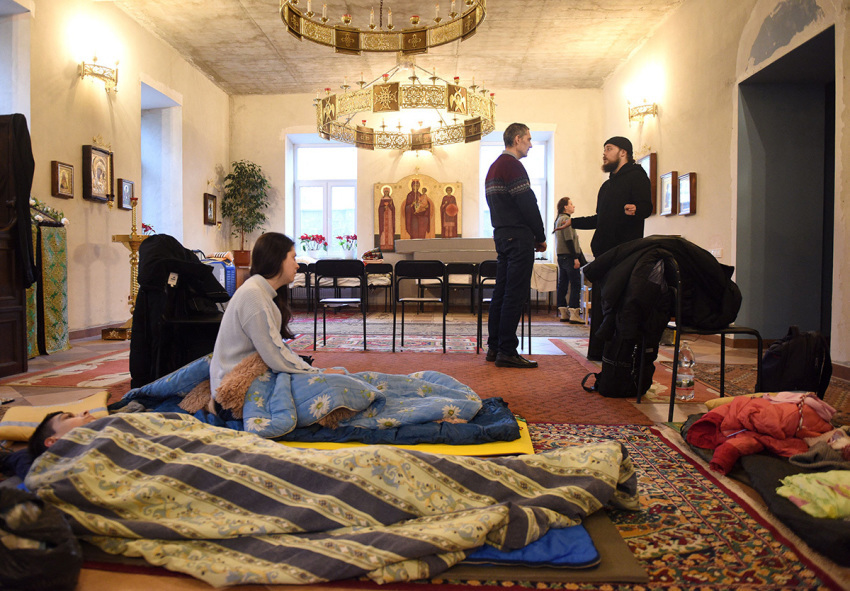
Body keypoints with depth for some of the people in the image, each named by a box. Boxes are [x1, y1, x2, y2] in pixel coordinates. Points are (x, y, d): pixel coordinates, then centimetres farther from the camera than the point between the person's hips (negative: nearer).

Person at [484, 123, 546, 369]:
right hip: (518, 238, -10)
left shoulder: (494, 167, 20)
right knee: (515, 295, -8)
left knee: (501, 292, 11)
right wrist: (541, 237, -5)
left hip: (502, 237, 10)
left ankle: (494, 347, 16)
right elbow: (528, 205, -15)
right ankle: (507, 351, -5)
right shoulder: (512, 165, -11)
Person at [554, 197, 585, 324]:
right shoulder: (566, 219, -12)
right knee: (575, 285, -7)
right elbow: (569, 240, -18)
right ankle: (574, 314, -9)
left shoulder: (558, 220, 17)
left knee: (562, 285, 9)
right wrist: (575, 257, -18)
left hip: (561, 256, 10)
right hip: (569, 256, -10)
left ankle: (563, 313, 13)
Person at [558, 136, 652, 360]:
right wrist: (573, 222, 32)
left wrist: (635, 209, -34)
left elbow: (646, 206, -13)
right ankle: (599, 351, 11)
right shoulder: (608, 185, 27)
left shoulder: (636, 174, 1)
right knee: (599, 301, 6)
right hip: (604, 249, 8)